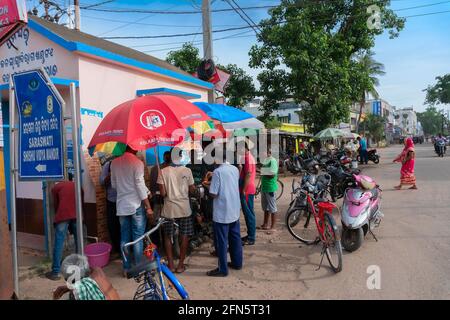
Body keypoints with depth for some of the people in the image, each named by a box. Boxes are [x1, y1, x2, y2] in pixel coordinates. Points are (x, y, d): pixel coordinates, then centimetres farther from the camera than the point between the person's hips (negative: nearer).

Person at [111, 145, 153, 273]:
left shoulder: (114, 163, 5)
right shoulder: (137, 162, -13)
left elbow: (114, 185, 12)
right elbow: (140, 186, -15)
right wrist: (148, 207, -11)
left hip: (122, 205, 5)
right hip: (136, 205, -5)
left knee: (124, 238, 12)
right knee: (138, 238, 2)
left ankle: (126, 268, 20)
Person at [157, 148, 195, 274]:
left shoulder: (163, 171, -7)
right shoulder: (187, 171, -6)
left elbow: (162, 193, -9)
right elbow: (192, 189, -1)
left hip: (169, 209, 0)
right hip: (184, 209, 0)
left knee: (168, 237, 14)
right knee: (184, 237, 12)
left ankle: (171, 265, 18)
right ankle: (180, 265, 17)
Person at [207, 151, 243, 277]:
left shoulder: (218, 172, -18)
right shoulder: (235, 169, 4)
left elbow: (213, 194, -19)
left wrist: (208, 186, 1)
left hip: (222, 213, -7)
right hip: (234, 211, 7)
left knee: (222, 242, 3)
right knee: (235, 238, 18)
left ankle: (222, 269, 12)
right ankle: (237, 263, 30)